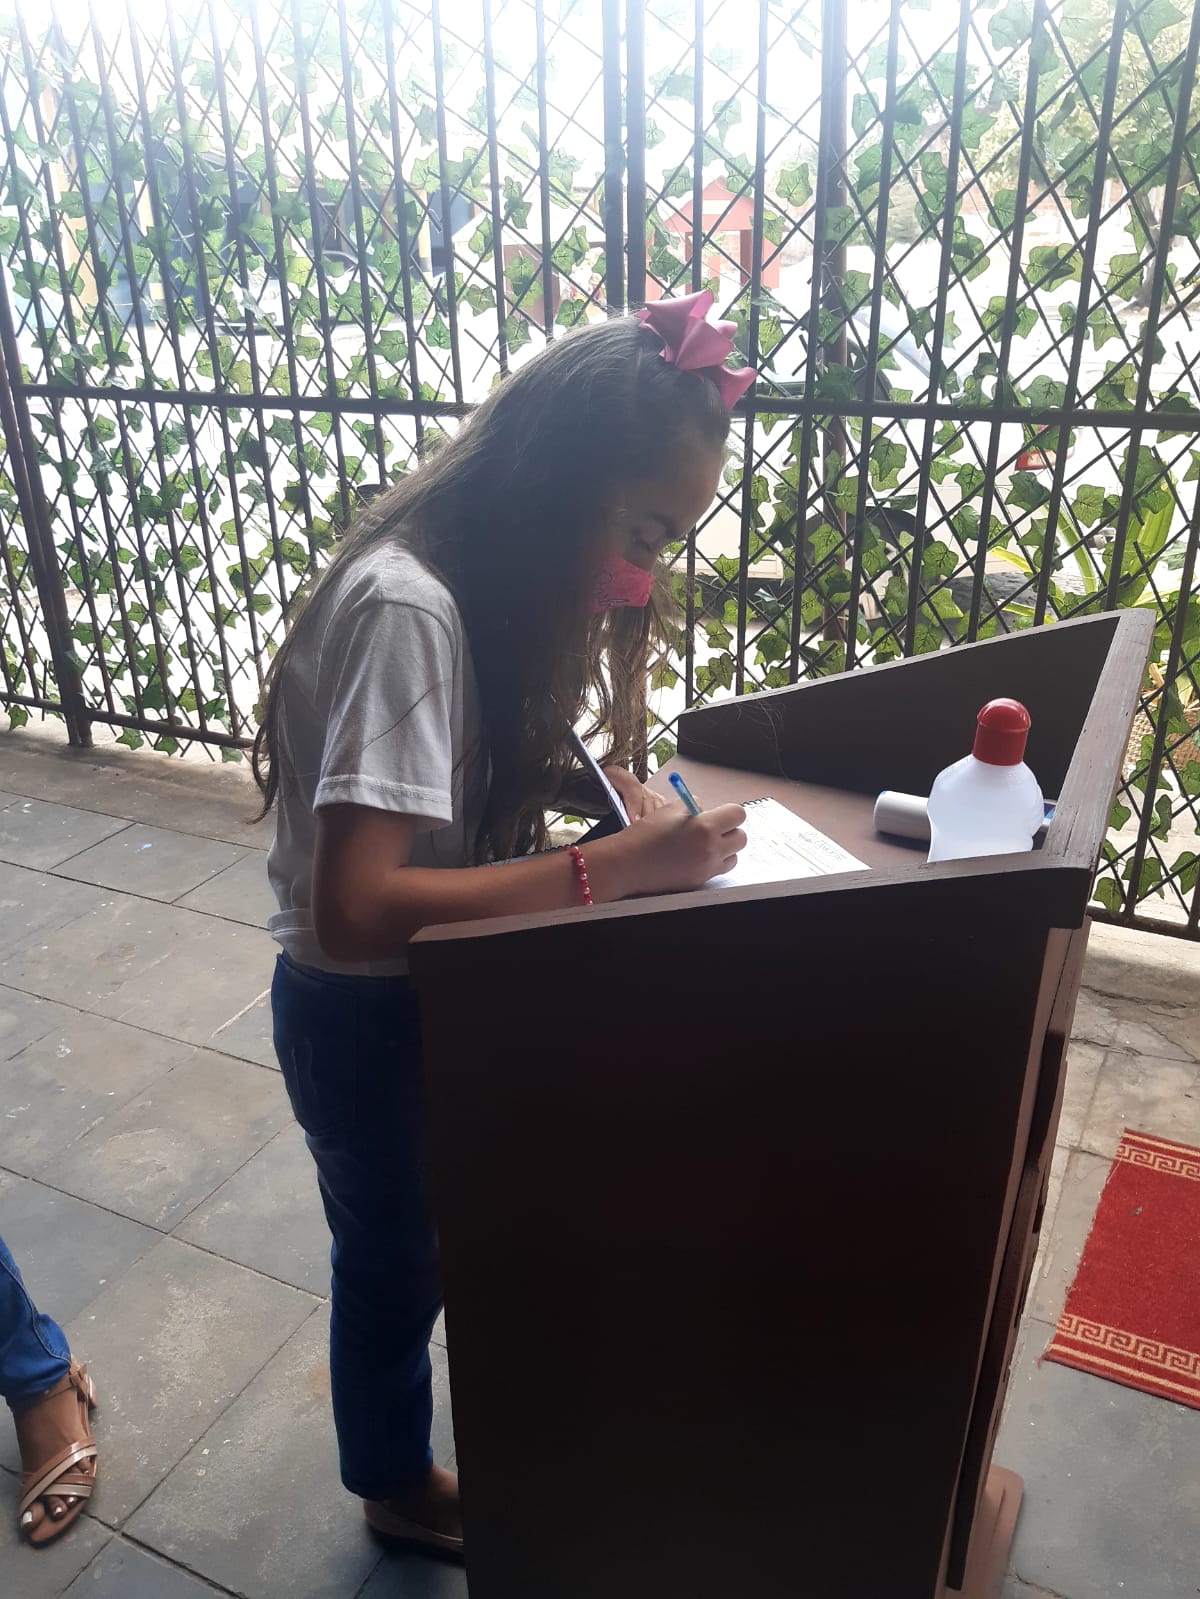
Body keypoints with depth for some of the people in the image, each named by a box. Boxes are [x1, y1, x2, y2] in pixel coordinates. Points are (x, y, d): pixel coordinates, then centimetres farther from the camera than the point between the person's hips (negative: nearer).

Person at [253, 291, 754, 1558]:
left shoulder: (507, 581, -4)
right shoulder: (407, 609, -32)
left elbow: (519, 738, 10)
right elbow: (354, 910, -37)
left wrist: (633, 798, -10)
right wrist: (610, 871, -36)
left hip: (447, 981, 8)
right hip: (365, 1012, -8)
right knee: (398, 1258, 18)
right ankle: (399, 1487, 49)